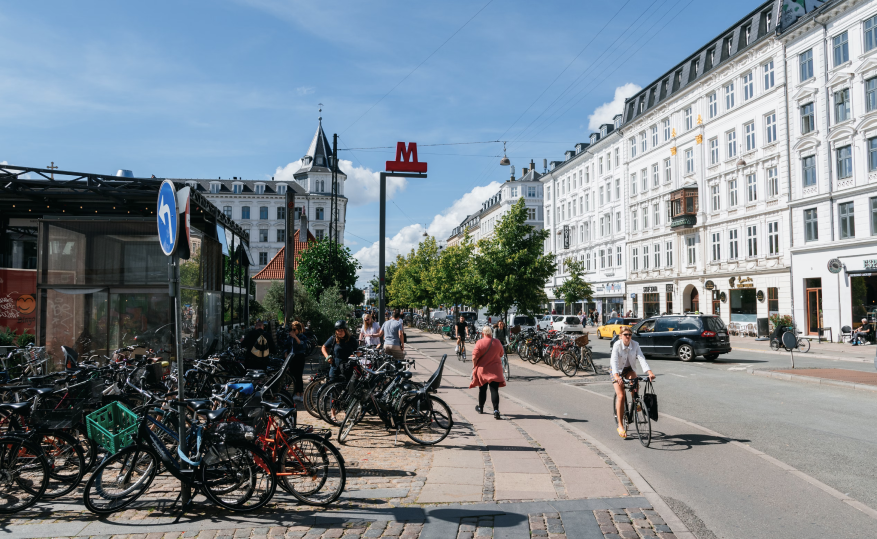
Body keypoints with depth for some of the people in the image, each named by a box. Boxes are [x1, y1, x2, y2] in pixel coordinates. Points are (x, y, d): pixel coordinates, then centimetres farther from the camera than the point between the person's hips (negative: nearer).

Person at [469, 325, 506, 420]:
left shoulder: (480, 343, -12)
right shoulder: (497, 342, -2)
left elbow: (475, 357, -13)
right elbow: (501, 354, 13)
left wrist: (474, 366, 3)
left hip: (482, 369, -1)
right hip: (495, 370, 1)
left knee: (482, 390, 15)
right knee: (494, 390, -2)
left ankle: (480, 408, 32)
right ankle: (496, 410, -14)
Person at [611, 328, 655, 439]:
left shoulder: (635, 344, -15)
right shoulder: (617, 345, -23)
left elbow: (641, 358, -26)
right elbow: (614, 361, -34)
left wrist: (649, 372, -41)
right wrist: (616, 376, -50)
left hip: (628, 369, 3)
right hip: (616, 370, -3)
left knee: (634, 378, -33)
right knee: (621, 396, -13)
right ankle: (620, 426, -7)